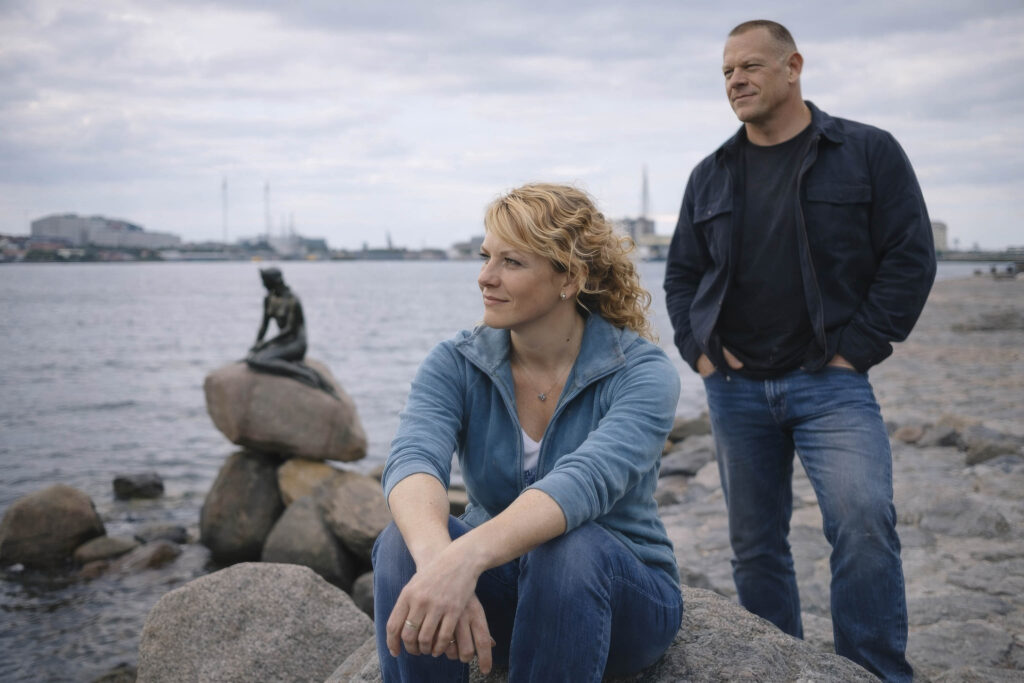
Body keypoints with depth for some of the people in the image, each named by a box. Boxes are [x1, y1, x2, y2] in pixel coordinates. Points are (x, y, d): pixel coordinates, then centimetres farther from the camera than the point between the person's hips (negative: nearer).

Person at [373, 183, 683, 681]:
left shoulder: (641, 373, -18)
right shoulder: (456, 364, -8)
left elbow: (585, 481, -37)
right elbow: (413, 459, -28)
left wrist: (466, 557, -55)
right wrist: (437, 559, -51)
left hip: (624, 597, -2)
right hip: (498, 594, 2)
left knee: (568, 549, -36)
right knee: (404, 541, -28)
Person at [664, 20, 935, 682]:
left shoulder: (869, 152, 0)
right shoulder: (711, 175, 12)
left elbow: (911, 257, -4)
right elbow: (682, 273, 17)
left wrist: (858, 348, -10)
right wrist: (698, 348, 3)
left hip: (830, 381, -4)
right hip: (736, 387, 4)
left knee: (864, 523, -22)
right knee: (755, 546, 8)